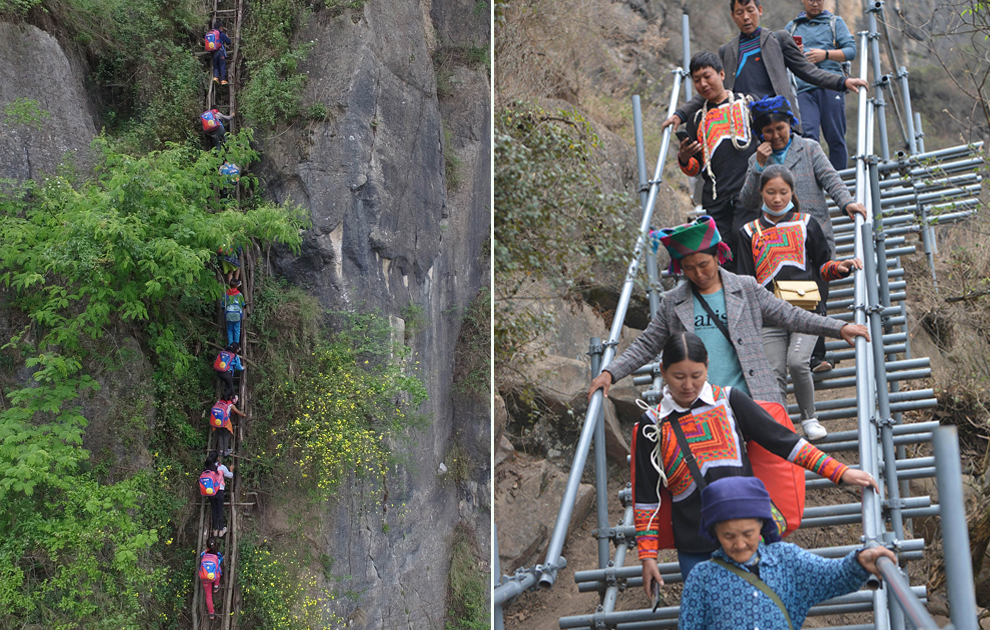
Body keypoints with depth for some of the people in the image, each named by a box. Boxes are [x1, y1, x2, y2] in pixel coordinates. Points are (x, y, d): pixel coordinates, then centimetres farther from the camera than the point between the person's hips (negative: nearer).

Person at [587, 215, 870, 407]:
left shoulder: (747, 289, 9)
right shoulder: (672, 303, 10)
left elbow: (790, 316, 11)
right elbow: (645, 346, 13)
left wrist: (839, 328, 4)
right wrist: (610, 372, 1)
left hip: (750, 400, 0)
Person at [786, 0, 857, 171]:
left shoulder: (835, 22, 18)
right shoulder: (791, 26, 22)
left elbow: (851, 51, 7)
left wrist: (826, 54, -8)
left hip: (831, 86, -1)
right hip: (804, 88, 1)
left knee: (835, 137, -4)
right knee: (808, 134, -17)